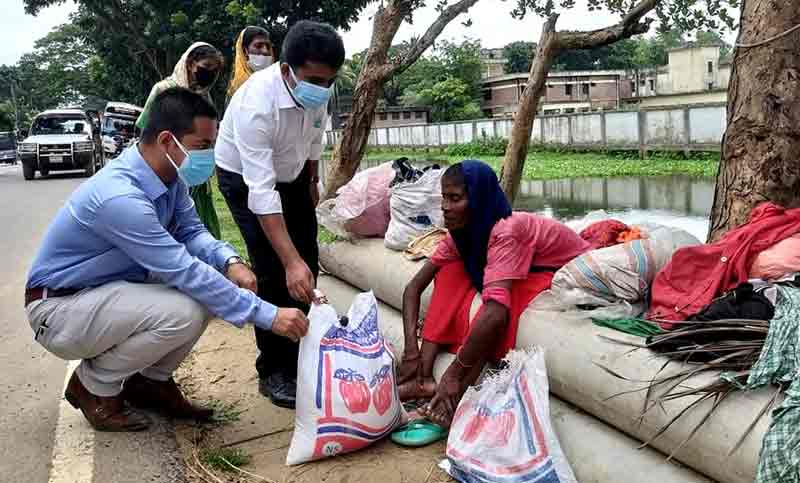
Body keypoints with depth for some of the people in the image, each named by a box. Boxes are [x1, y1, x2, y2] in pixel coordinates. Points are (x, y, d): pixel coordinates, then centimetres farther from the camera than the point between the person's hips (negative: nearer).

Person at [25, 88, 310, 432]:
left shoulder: (170, 175, -7)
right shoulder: (119, 197, -34)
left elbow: (190, 230, 0)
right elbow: (185, 272, -34)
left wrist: (230, 261, -23)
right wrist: (268, 315, -32)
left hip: (111, 289, 8)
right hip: (59, 311, -8)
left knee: (213, 285, -7)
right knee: (183, 311, -29)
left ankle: (152, 380, 10)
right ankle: (93, 385, -2)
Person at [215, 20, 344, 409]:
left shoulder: (317, 90, -20)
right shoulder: (256, 104, -39)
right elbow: (261, 191, -42)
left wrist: (314, 179, 16)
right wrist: (290, 261, -47)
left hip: (291, 172, 6)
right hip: (245, 177, -6)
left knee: (308, 262, 5)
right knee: (275, 271, -15)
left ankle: (301, 350, 21)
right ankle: (274, 371, -1)